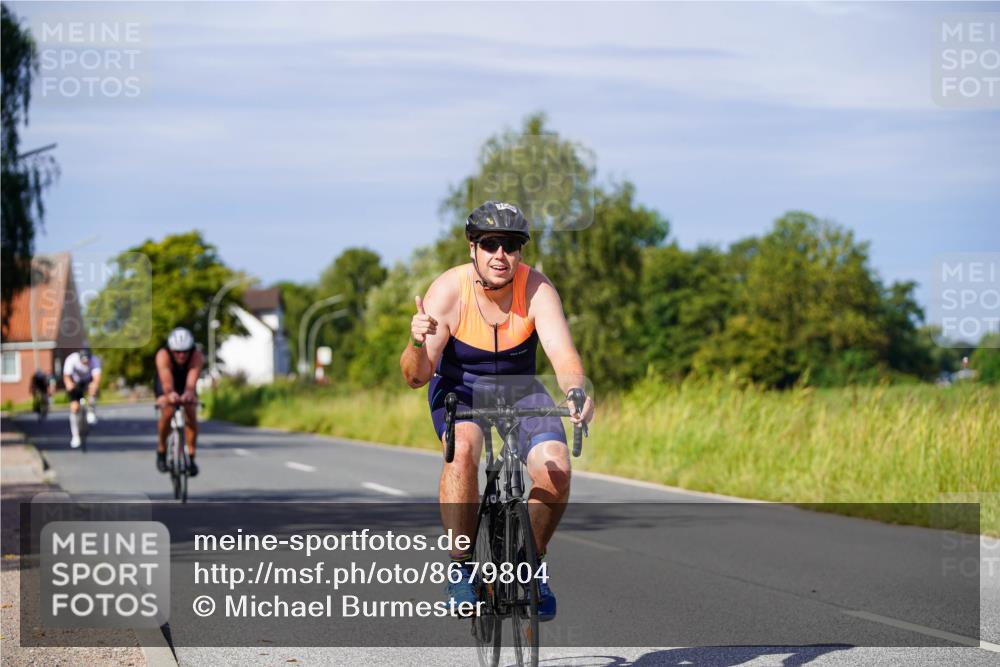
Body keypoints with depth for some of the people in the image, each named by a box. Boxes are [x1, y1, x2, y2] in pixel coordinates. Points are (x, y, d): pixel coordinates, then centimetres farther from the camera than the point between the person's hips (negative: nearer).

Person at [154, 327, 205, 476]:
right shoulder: (163, 356, -35)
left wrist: (188, 394, -70)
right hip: (165, 388, -1)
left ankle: (191, 457, -13)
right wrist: (170, 394, -72)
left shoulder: (197, 356, -33)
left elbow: (192, 381, -47)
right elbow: (167, 381, -50)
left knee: (191, 414, -23)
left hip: (186, 388, 1)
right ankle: (161, 450, -7)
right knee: (168, 412, -29)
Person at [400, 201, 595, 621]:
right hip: (458, 385, -1)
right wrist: (418, 342, -49)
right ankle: (461, 568, -20)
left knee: (555, 468, -21)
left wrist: (576, 391, -59)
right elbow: (416, 376, -27)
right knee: (463, 449, -34)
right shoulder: (448, 291, -26)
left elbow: (563, 353, -37)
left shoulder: (536, 290, -25)